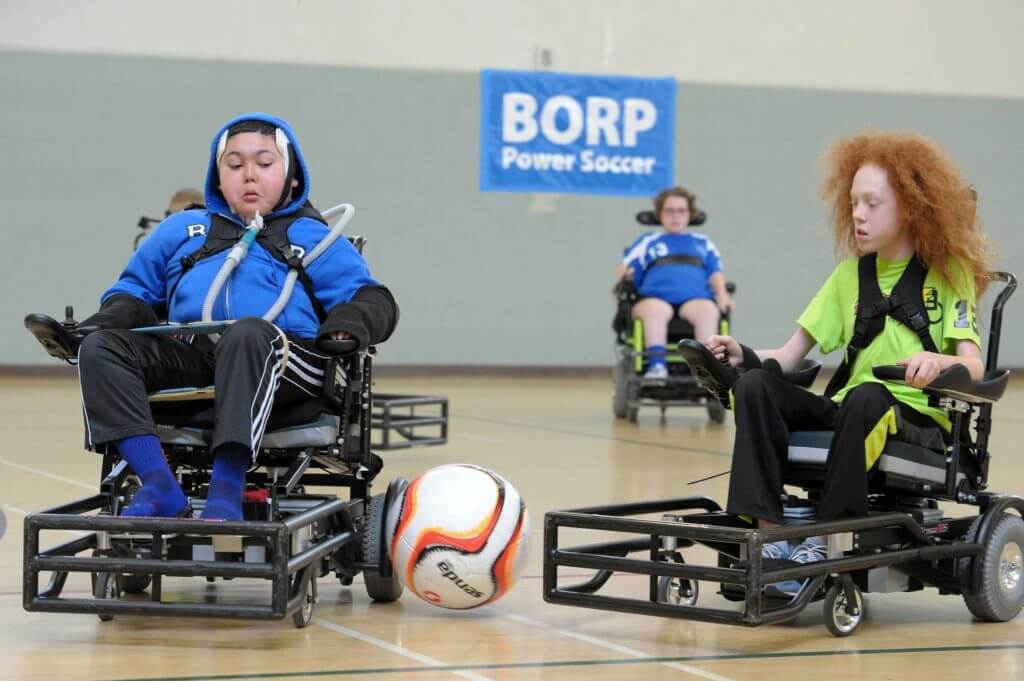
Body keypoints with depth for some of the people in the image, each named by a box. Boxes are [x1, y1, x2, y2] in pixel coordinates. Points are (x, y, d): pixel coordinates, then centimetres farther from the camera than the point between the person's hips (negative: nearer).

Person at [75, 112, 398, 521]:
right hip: (189, 356, 4)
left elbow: (373, 301, 12)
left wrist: (346, 325, -12)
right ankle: (160, 487, -31)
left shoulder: (313, 237, 24)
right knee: (100, 348, -22)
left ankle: (226, 491, -46)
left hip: (285, 364, -3)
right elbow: (137, 289, 33)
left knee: (246, 333, -40)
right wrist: (110, 319, 8)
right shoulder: (181, 229, 33)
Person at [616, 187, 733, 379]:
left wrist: (722, 294, -2)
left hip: (695, 299, 1)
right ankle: (656, 366, -47)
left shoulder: (703, 243, 31)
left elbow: (716, 274, 19)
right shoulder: (648, 241, 28)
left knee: (708, 309, -37)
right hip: (655, 298, -1)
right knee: (655, 309, -39)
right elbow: (625, 270, 18)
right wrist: (624, 273, -7)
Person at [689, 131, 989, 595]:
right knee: (755, 386, -21)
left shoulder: (949, 274, 3)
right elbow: (788, 356, 12)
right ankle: (768, 532, -30)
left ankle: (827, 539, -33)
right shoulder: (851, 273, 16)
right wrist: (745, 356, -9)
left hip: (919, 419, -5)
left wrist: (935, 361, -33)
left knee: (867, 397, -39)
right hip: (845, 410, 5)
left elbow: (974, 367, -10)